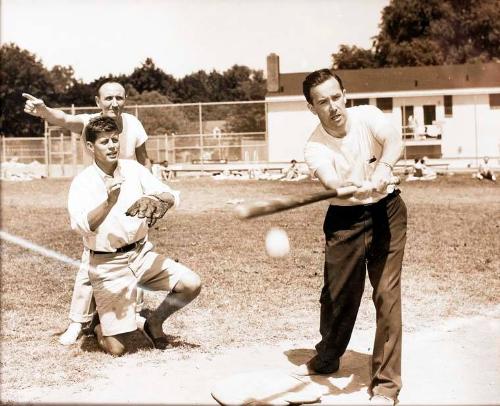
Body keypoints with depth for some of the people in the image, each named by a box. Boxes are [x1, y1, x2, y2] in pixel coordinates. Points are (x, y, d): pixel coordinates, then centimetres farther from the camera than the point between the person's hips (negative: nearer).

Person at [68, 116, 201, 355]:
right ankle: (102, 330, 31)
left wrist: (154, 198, -29)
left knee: (191, 284, -12)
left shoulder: (133, 169, 2)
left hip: (142, 253, 4)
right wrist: (110, 202, -42)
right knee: (117, 348, -6)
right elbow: (82, 226, -26)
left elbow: (172, 197, -7)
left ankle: (154, 322, 15)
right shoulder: (83, 182, -10)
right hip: (107, 264, -4)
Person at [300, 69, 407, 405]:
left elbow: (395, 141, -27)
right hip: (345, 219, 1)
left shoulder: (367, 116, -9)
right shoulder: (315, 147, -12)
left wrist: (383, 168, -47)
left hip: (387, 211, -1)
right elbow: (333, 183, -30)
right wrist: (362, 187, -51)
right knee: (337, 294, 9)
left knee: (387, 294, -6)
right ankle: (327, 359, 38)